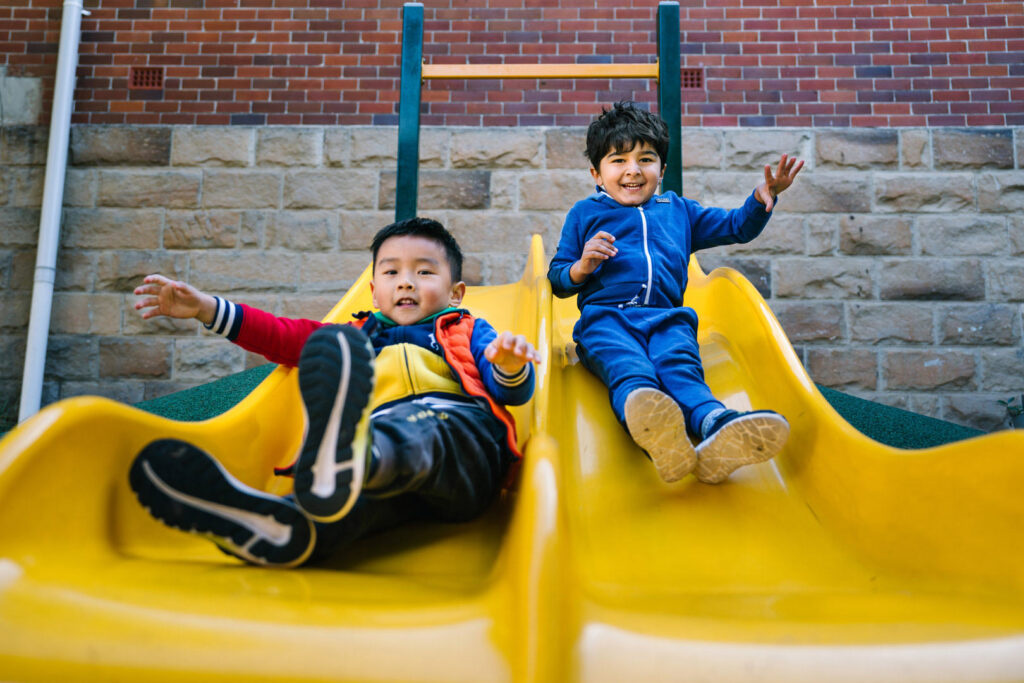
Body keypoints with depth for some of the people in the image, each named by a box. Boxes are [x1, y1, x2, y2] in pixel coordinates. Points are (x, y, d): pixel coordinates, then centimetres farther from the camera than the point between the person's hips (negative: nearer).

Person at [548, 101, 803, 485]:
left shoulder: (678, 210, 30)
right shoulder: (584, 214, 22)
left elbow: (737, 227, 35)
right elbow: (556, 281, 20)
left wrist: (762, 198, 15)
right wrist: (582, 267, -3)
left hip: (666, 318, 3)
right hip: (605, 317, -2)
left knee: (680, 366, -33)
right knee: (627, 365, -37)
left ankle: (714, 425, -63)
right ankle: (647, 424, -69)